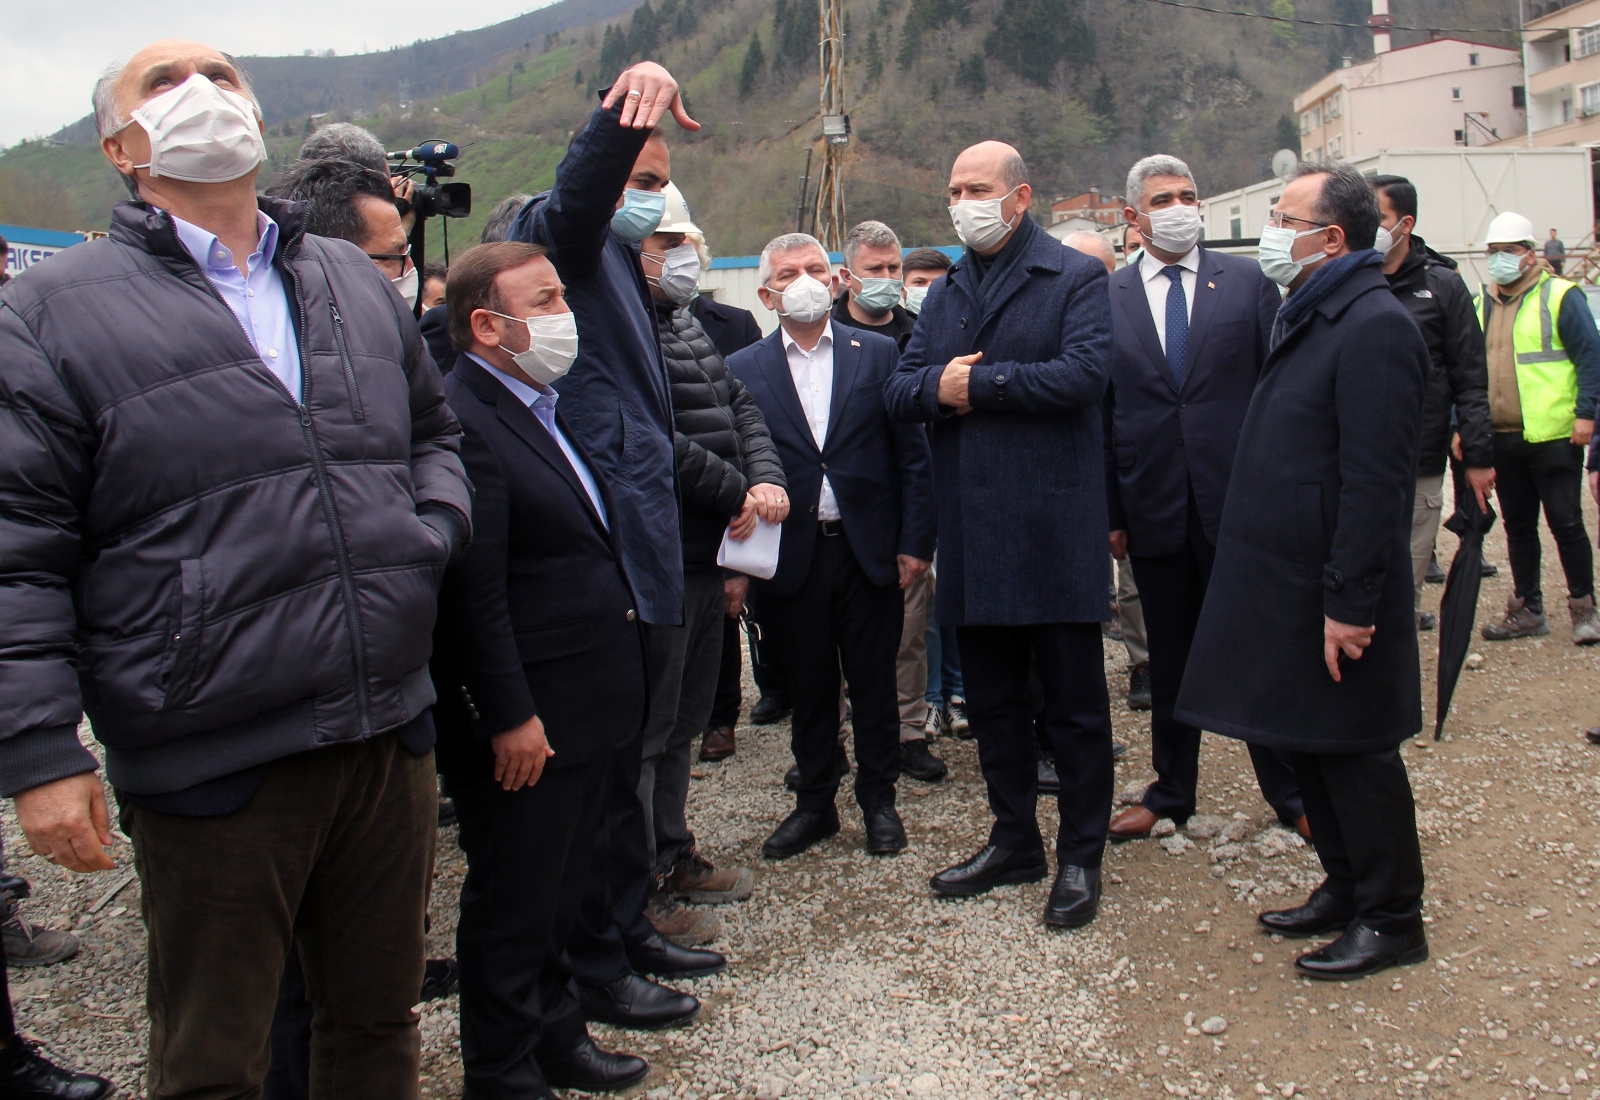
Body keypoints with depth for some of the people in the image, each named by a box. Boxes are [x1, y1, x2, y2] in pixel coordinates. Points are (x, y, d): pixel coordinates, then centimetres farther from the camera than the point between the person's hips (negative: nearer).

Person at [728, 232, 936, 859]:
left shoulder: (878, 354, 3)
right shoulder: (743, 371, 3)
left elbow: (912, 456, 2)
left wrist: (915, 542, -4)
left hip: (870, 550, 0)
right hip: (791, 556, 0)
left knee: (874, 684, 10)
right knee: (809, 688, 11)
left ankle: (878, 800, 26)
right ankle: (814, 804, 26)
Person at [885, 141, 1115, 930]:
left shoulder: (1075, 277, -3)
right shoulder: (946, 292, 16)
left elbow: (1083, 374, -19)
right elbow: (899, 391, 9)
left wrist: (975, 382, -13)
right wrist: (936, 385, -13)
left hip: (1055, 525, -6)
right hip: (971, 530, 6)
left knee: (1073, 700, 4)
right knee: (991, 698, 15)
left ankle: (1080, 856, 17)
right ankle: (1014, 840, 30)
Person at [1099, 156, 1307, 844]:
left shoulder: (1247, 283, 3)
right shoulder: (1107, 298, 4)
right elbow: (1101, 413, 4)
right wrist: (1109, 514, 1)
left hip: (1238, 503, -1)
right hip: (1155, 510, 1)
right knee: (1169, 662, 13)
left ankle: (1290, 795, 24)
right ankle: (1170, 794, 28)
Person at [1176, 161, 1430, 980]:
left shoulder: (1374, 327, -17)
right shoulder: (1305, 318, 13)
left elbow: (1375, 482, -22)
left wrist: (1349, 603, -23)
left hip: (1332, 597, -9)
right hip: (1283, 582, 9)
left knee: (1352, 753, 2)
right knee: (1304, 744, 17)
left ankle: (1390, 919, 18)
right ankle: (1344, 888, 32)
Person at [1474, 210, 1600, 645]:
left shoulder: (1560, 296, -4)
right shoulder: (1482, 303, 11)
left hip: (1553, 435, -5)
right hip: (1501, 437, 5)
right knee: (1518, 526, 12)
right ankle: (1527, 609, 22)